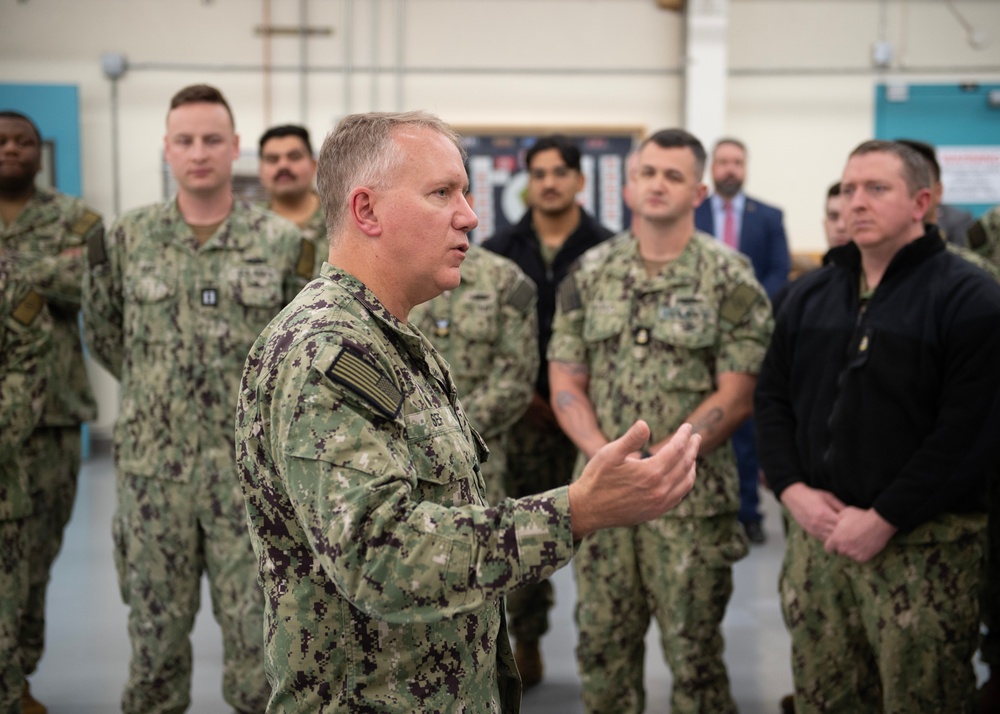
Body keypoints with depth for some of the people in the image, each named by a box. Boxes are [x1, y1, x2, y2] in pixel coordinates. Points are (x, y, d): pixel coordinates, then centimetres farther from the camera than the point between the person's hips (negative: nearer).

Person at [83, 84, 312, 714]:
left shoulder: (283, 244, -3)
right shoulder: (127, 238, 2)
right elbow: (104, 334, 15)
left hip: (250, 469, -1)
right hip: (152, 467, 1)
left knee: (255, 627, 5)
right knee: (156, 627, 10)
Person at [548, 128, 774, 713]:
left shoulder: (730, 279, -3)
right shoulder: (590, 274, 7)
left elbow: (734, 398, -8)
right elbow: (566, 385, 5)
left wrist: (654, 463, -14)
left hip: (691, 495, -3)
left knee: (694, 651, 4)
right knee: (602, 644, 11)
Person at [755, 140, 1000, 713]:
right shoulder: (811, 295, 13)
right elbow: (772, 397, 13)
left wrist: (883, 519, -17)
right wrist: (792, 489, -4)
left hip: (922, 546, -5)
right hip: (817, 533, 5)